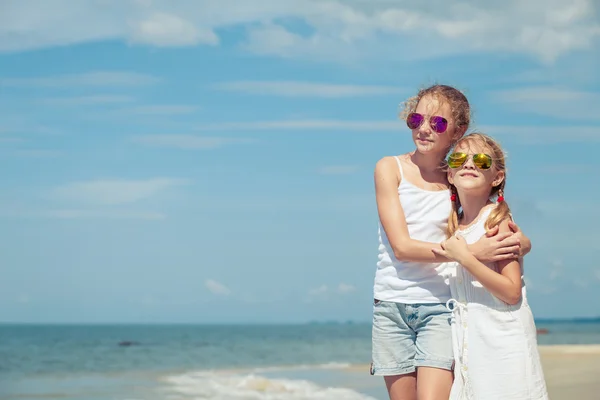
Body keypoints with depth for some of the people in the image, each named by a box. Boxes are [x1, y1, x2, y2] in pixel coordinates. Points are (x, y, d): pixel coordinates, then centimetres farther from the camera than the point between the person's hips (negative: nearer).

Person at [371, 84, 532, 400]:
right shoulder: (390, 168, 0)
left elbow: (522, 240, 8)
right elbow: (401, 247, -10)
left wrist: (519, 243, -19)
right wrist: (471, 252, -20)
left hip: (440, 306, 0)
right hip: (391, 305, 1)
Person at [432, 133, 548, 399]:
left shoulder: (496, 219, -10)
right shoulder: (454, 224, 10)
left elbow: (512, 293, -17)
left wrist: (464, 257, -21)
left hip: (503, 342, -6)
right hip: (469, 343, 6)